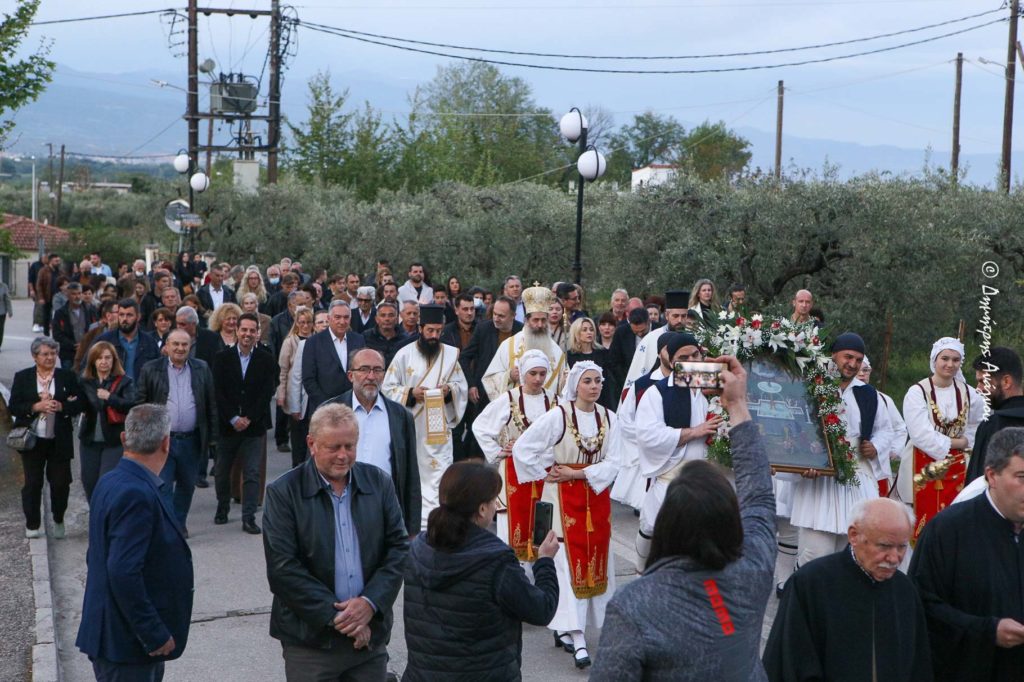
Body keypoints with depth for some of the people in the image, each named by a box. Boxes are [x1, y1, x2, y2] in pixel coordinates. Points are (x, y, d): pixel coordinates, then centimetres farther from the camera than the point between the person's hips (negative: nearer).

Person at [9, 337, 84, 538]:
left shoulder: (67, 376, 3)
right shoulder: (22, 377, 3)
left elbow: (80, 403, 0)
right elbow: (13, 407, -2)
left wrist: (61, 406, -17)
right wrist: (36, 407, -17)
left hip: (59, 441, 0)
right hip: (32, 440, 0)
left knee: (60, 482, 3)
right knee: (32, 482, 5)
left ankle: (58, 520, 26)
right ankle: (32, 525, 18)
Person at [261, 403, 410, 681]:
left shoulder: (378, 483, 6)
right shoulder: (283, 492, -5)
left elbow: (400, 546, 4)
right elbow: (282, 569, -10)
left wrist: (370, 602, -10)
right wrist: (336, 617, -13)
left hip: (371, 635, 3)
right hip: (310, 639, -3)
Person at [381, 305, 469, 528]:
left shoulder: (451, 354, 4)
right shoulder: (404, 354, -1)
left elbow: (462, 385, 10)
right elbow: (387, 387, 0)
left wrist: (450, 390, -11)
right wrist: (410, 393, -15)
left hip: (439, 427, 1)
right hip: (410, 426, -1)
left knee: (439, 472, -6)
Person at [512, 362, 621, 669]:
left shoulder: (608, 418, 1)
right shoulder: (557, 416, -11)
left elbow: (613, 461, -4)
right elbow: (522, 448, -9)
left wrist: (579, 473, -13)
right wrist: (545, 473, -5)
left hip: (597, 496, 5)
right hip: (564, 497, -5)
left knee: (595, 560, 8)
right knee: (570, 562, -8)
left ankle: (563, 626, 23)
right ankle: (577, 638, -11)